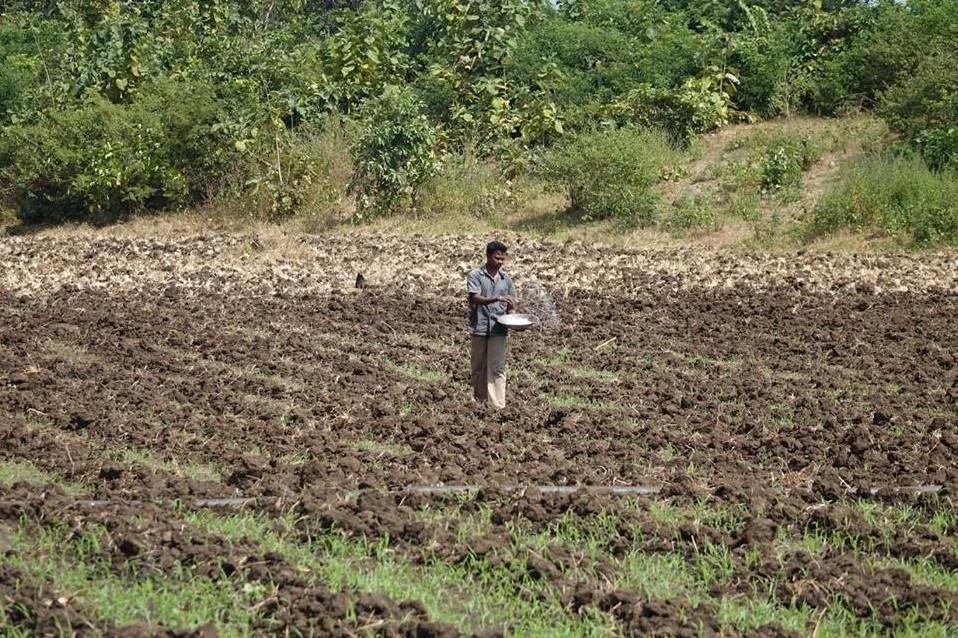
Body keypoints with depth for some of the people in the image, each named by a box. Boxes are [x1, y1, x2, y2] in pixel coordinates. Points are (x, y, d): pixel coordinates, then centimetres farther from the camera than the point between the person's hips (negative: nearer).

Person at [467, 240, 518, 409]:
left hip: (498, 330, 2)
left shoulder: (506, 278, 8)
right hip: (479, 327, -2)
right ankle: (479, 402, 20)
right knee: (479, 368, 9)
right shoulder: (475, 276, -4)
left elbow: (511, 304, 13)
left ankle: (498, 405, -4)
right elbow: (475, 298, -18)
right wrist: (497, 298, -31)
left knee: (497, 369, -3)